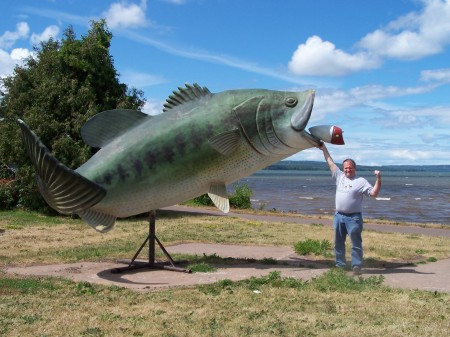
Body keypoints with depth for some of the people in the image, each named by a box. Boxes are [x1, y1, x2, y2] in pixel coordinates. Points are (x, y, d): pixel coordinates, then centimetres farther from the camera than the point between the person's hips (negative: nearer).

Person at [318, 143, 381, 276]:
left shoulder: (361, 181, -3)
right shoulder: (340, 176, 10)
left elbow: (373, 193, -10)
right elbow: (330, 163, 16)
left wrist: (378, 179, -21)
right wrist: (324, 149, 17)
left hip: (353, 217, -5)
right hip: (339, 216, 6)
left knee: (356, 244, -3)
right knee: (339, 243, 13)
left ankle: (356, 267, 1)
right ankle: (340, 265, 23)